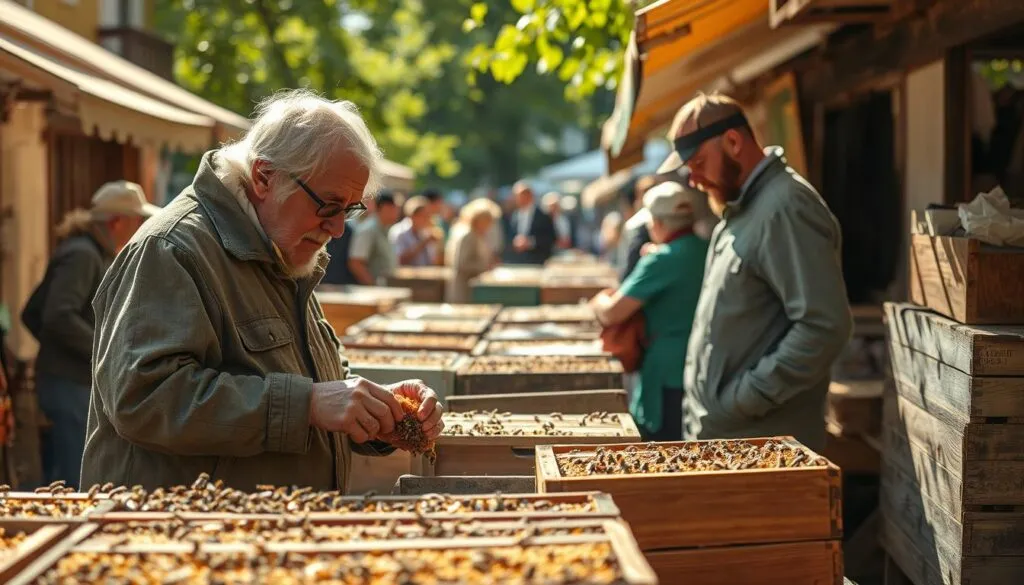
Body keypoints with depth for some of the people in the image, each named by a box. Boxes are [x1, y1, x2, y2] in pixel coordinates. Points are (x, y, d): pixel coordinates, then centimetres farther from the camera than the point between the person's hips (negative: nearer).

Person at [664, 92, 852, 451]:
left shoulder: (785, 208, -16)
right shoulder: (740, 208, 15)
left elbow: (825, 326, -24)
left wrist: (742, 401, -20)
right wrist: (702, 414, 12)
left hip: (760, 442, -9)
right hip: (714, 433, 9)